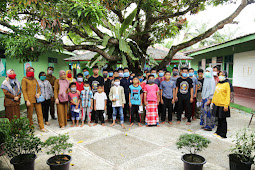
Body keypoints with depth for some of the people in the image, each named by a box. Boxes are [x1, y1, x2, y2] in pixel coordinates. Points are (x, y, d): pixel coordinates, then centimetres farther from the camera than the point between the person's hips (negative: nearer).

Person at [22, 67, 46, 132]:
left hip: (37, 99, 5)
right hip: (30, 100, -5)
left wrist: (38, 93, -1)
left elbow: (38, 88, 20)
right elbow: (24, 90, -7)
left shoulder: (34, 79, 15)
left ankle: (42, 127, 9)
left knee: (40, 113, 4)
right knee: (30, 115, 4)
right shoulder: (24, 79, -1)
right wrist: (27, 100, -14)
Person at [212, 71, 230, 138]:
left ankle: (223, 134, 12)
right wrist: (213, 101, 15)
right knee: (219, 119, 16)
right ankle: (218, 131, 28)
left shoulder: (226, 84, -9)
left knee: (223, 120, 3)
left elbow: (228, 95, -12)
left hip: (222, 105, -6)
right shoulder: (218, 84, 12)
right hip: (216, 104, 6)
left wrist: (226, 105, -17)